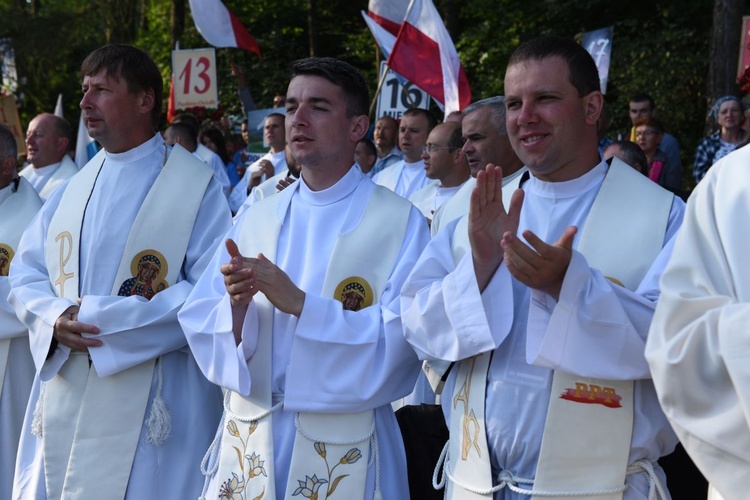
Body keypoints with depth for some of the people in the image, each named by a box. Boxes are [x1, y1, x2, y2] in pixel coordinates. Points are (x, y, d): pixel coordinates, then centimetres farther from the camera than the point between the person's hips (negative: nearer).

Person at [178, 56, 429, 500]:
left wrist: (299, 304, -23)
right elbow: (200, 324, 3)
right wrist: (237, 305, -18)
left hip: (343, 447, -3)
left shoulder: (401, 222, -7)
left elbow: (401, 338, -16)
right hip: (248, 439, 4)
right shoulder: (256, 219, 7)